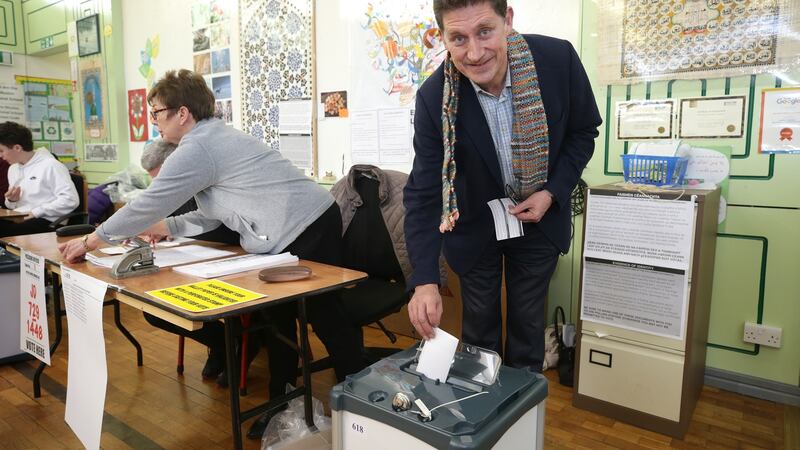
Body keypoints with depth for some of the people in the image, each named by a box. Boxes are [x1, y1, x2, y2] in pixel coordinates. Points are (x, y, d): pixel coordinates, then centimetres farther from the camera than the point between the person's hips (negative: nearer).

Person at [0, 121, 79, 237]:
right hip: (18, 219, 8)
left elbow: (71, 200, -18)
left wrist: (36, 212, -17)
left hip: (45, 221, -7)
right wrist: (11, 201, 6)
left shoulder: (50, 166, -7)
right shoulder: (13, 169, 20)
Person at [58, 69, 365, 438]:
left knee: (326, 321, -1)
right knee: (278, 316, 16)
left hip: (305, 231, -11)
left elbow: (149, 203, -9)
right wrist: (167, 227, 21)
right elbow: (215, 213, 22)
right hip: (306, 225, 11)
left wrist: (92, 240, 3)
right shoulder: (214, 136, 19)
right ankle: (282, 404, 29)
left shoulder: (197, 149, -13)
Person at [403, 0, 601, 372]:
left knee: (528, 324, 13)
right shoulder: (434, 97, -22)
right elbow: (423, 192, -20)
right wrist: (424, 281, -29)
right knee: (479, 326, 13)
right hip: (473, 225, 0)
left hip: (538, 218, 1)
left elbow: (583, 131, -2)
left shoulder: (558, 59, -21)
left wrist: (553, 192, -16)